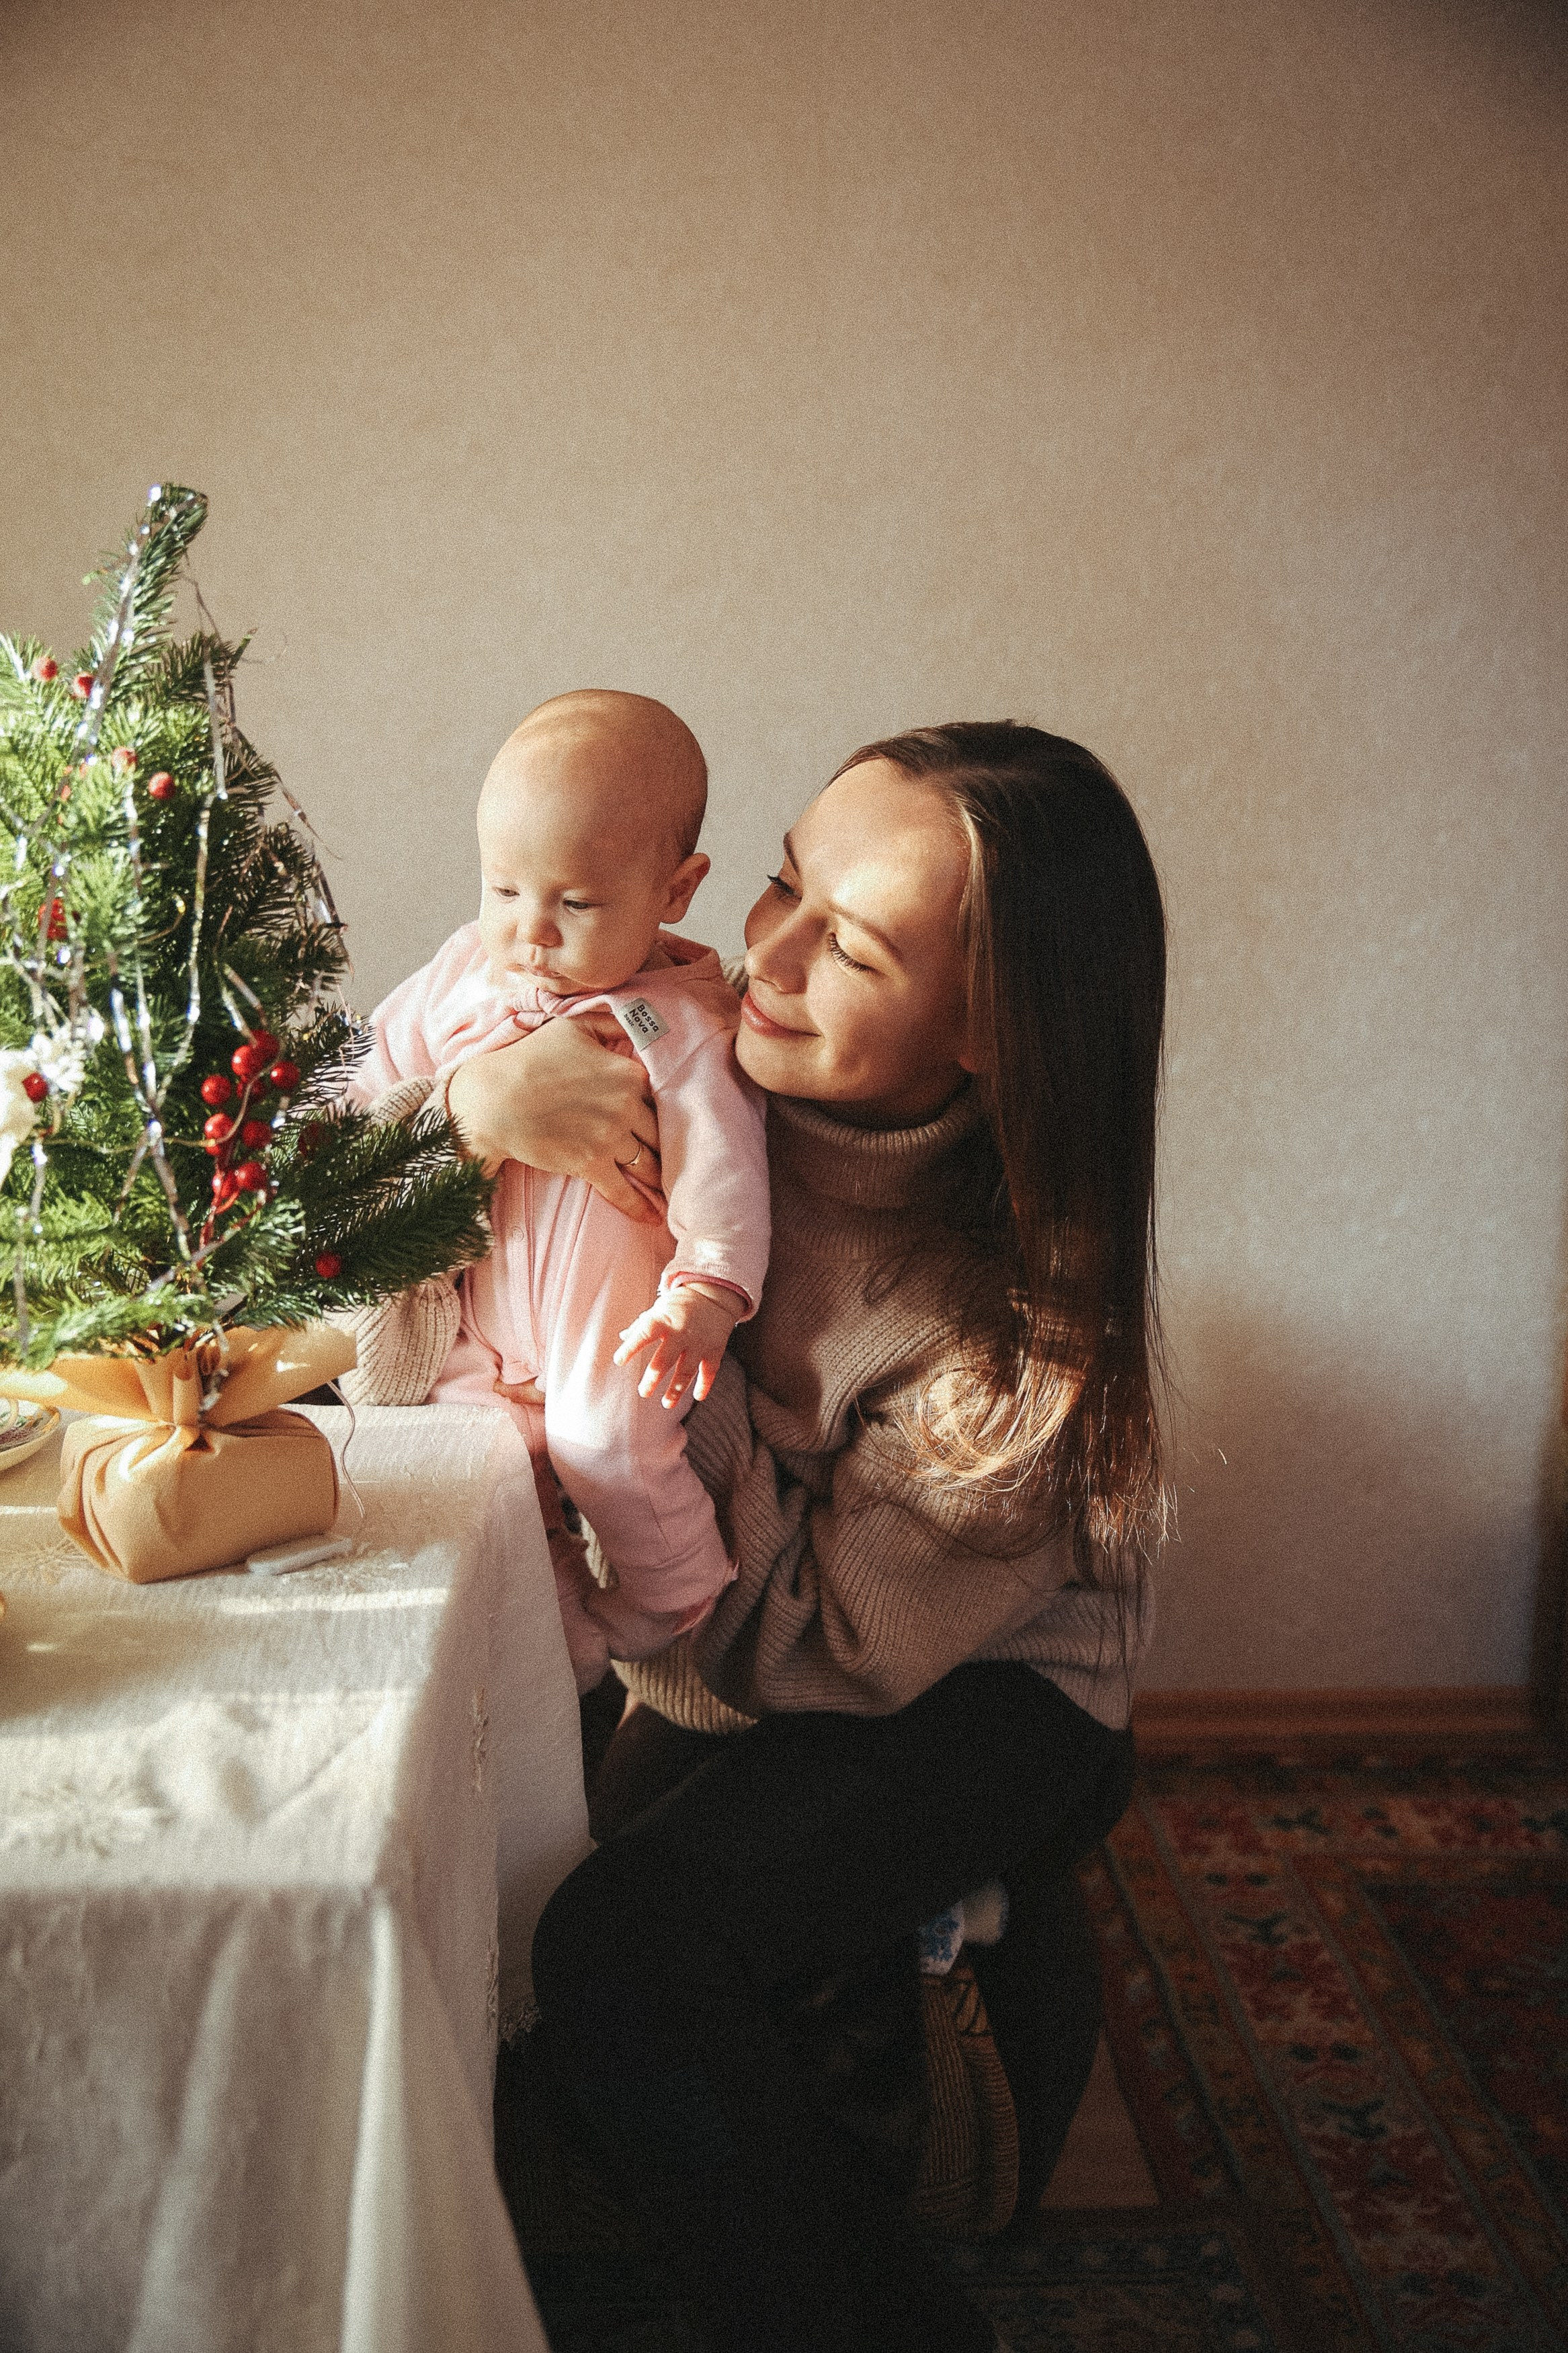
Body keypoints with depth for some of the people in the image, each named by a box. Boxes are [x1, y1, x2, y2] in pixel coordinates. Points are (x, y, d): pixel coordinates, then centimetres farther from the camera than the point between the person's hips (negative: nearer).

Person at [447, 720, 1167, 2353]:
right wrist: (472, 1102, -31)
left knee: (621, 1959, -26)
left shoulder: (1030, 1325, -29)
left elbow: (809, 1647, -23)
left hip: (971, 1694, -6)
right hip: (708, 1684, 7)